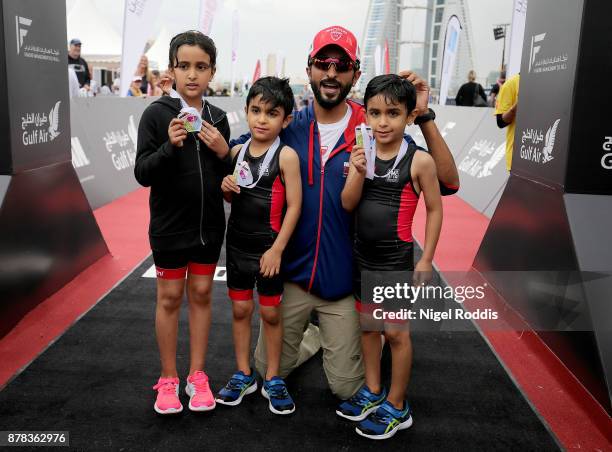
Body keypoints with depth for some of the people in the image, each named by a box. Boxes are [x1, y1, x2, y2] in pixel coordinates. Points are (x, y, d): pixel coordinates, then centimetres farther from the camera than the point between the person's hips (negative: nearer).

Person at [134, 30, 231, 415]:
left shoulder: (217, 117, 2)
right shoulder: (157, 114, -9)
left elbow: (227, 176, 8)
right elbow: (142, 173, -11)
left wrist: (223, 152, -12)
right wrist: (170, 146, -27)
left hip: (210, 225, 3)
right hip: (170, 225, -3)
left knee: (201, 294, 12)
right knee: (170, 297, 8)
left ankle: (197, 375, 26)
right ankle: (168, 378, 25)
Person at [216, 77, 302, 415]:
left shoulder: (286, 155, -13)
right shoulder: (238, 151, 3)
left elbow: (293, 206, -14)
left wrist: (277, 249, -16)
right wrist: (227, 189, -9)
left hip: (268, 247, -5)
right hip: (237, 244, 5)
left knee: (270, 313, 8)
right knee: (240, 309, 13)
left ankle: (272, 380, 25)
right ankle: (243, 375, 29)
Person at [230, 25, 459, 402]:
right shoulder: (286, 128, -4)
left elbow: (448, 182, -14)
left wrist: (424, 116, -23)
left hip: (346, 282, -2)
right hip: (292, 274, 2)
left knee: (346, 387, 11)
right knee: (269, 370, 16)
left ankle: (370, 335, 41)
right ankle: (314, 336, 44)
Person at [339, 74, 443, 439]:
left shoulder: (419, 160, -14)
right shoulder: (362, 154, -3)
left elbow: (435, 209, -7)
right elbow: (348, 204, -4)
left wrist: (426, 259, -7)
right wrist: (359, 172, -21)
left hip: (396, 258, -5)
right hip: (363, 255, 5)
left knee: (396, 332, 7)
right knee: (368, 326, 18)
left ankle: (396, 407, 25)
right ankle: (373, 392, 37)